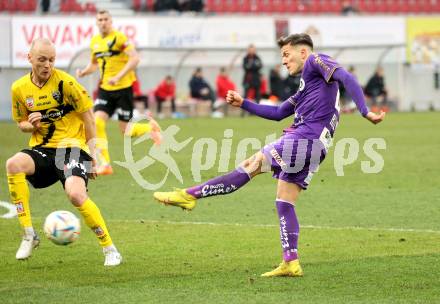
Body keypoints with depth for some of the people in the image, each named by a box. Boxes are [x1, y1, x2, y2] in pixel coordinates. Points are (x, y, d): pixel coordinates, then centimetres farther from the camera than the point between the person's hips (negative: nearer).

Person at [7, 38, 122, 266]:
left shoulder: (65, 82, -9)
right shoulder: (19, 88, 3)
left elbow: (88, 116, -3)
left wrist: (91, 154, -5)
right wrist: (31, 125, -8)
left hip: (71, 145, -4)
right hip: (41, 147, 4)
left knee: (76, 195, -28)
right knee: (13, 164, -28)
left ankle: (109, 248, -6)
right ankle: (29, 235, -19)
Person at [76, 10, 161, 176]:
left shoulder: (119, 37, -12)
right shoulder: (95, 41, 9)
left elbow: (135, 58, -20)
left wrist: (118, 77, -28)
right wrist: (83, 72, 3)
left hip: (123, 88, -5)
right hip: (105, 89, 5)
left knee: (124, 130, -1)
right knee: (97, 121, -14)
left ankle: (150, 127, 31)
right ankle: (105, 164, -8)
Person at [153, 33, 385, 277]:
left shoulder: (316, 61, 3)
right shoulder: (306, 85, 31)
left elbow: (347, 78, -13)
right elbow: (278, 113, 33)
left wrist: (365, 112, -24)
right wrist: (243, 104, 27)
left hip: (303, 139, -9)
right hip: (312, 148, 9)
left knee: (251, 166, -8)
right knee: (284, 202, 8)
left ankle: (189, 195, -8)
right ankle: (290, 263, 3)